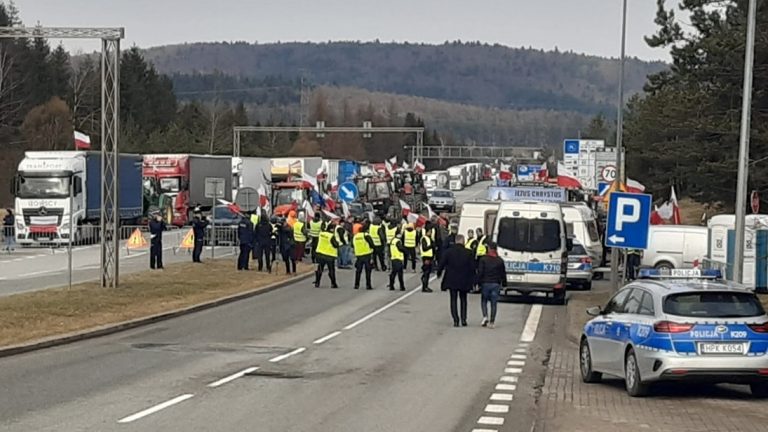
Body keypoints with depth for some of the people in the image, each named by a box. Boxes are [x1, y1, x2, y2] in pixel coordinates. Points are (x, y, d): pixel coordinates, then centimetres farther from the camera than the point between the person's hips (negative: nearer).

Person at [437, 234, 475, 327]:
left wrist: (439, 273, 17)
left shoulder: (449, 252, -6)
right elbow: (472, 267, -3)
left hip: (452, 281, 0)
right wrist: (472, 280, 7)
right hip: (464, 281, 0)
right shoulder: (468, 253, -6)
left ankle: (455, 320, -3)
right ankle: (463, 319, 7)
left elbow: (441, 264, -2)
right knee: (463, 300, 15)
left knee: (453, 300, 6)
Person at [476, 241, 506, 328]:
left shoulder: (483, 259, -4)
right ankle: (492, 322, 1)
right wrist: (504, 284, 17)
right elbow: (503, 273, 10)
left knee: (484, 301, 13)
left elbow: (480, 272, -8)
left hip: (485, 283, -2)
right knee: (493, 303, 4)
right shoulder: (500, 260, 5)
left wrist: (479, 282, -2)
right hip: (496, 284, 2)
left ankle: (485, 316, -9)